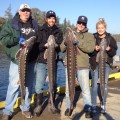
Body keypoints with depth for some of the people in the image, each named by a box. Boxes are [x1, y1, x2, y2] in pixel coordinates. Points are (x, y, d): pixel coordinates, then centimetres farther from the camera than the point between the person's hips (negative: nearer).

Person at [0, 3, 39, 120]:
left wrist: (34, 42, 2)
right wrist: (18, 40, -18)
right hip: (17, 60, -4)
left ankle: (25, 108, 26)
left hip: (31, 60, 4)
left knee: (28, 85, 12)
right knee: (14, 85, -4)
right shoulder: (11, 24, 0)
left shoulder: (34, 24, 13)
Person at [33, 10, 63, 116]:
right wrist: (44, 45, -21)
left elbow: (61, 47, 5)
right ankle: (39, 106, 15)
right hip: (42, 62, -1)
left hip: (54, 62, 2)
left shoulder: (58, 32, 10)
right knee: (39, 86, -4)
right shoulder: (41, 31, 5)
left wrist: (55, 46, -16)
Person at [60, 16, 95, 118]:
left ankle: (88, 109, 12)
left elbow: (91, 48, -13)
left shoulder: (89, 36, 5)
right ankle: (69, 107, 25)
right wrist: (65, 43, -12)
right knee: (69, 88, 10)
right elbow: (62, 49, 10)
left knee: (85, 89, -2)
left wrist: (79, 43, -25)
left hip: (83, 65, -3)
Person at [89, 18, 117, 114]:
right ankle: (94, 105, 9)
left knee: (104, 84, 5)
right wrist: (94, 49, -21)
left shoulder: (110, 38, 3)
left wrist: (109, 49, -17)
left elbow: (114, 51, 3)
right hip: (95, 64, -1)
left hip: (106, 64, 2)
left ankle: (103, 105, 18)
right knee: (95, 84, -1)